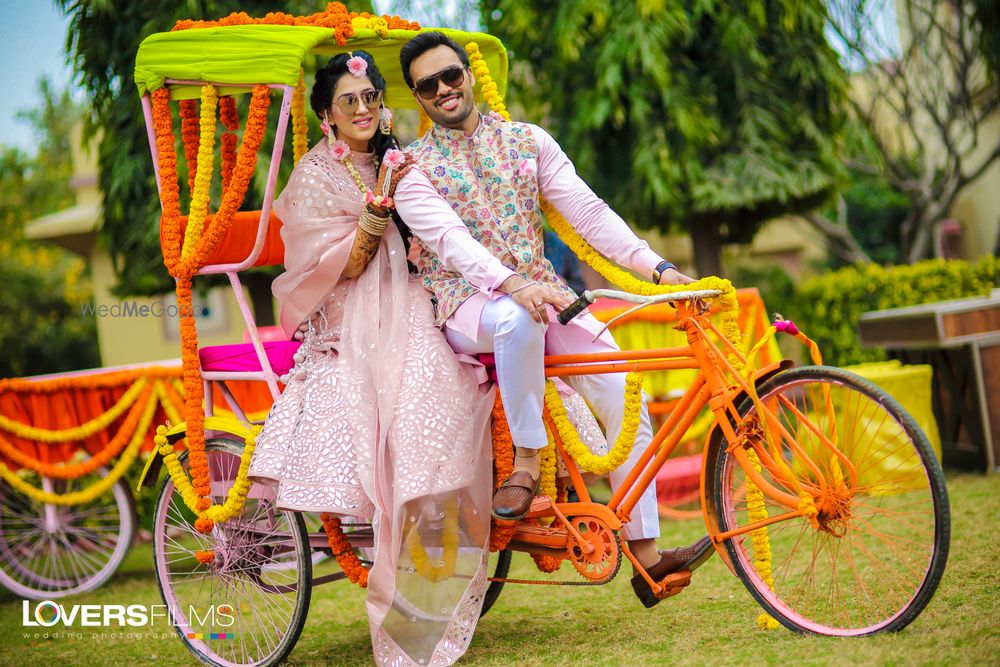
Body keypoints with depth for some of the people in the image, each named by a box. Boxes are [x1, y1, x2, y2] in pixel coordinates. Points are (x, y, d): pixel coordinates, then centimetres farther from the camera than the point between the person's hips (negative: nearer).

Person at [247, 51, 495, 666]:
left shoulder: (395, 162, 19)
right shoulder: (316, 176, 2)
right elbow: (345, 265, -7)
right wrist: (378, 203, -18)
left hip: (410, 320, 5)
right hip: (354, 332, -4)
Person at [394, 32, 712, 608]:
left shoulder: (527, 141, 10)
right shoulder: (411, 168, 0)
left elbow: (587, 210, 1)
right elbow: (450, 239, -18)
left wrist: (657, 267, -12)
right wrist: (512, 284, -37)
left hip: (540, 290, 4)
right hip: (468, 301, -4)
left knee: (624, 397, -12)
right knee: (518, 318, -40)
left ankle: (647, 555, -7)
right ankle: (526, 461, -23)